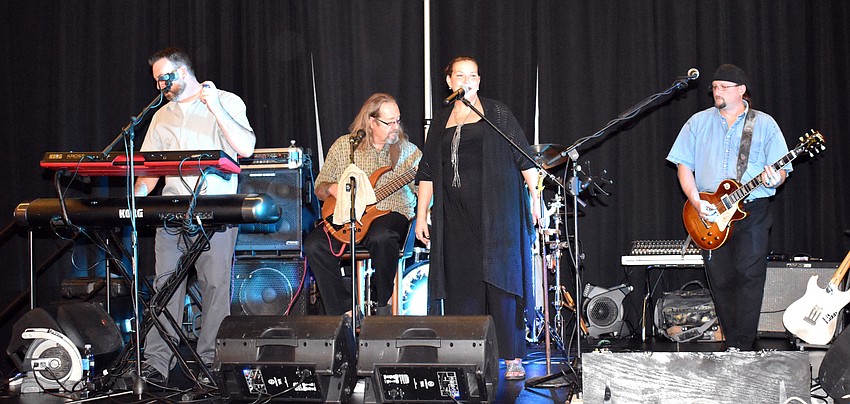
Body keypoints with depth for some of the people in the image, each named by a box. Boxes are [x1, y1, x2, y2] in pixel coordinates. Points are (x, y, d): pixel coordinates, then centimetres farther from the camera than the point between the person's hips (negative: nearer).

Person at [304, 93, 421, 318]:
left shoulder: (408, 150, 9)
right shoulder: (343, 146, 9)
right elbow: (319, 188, 12)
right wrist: (333, 188, -10)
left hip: (391, 215, -2)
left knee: (381, 237, -38)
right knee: (314, 245, -25)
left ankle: (384, 303, -14)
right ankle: (346, 311, -16)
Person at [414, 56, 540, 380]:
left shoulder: (496, 113, 4)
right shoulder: (440, 122, 15)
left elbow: (524, 157, 1)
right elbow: (427, 173, 15)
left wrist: (535, 197, -8)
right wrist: (421, 215, 10)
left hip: (497, 212, -4)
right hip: (456, 217, 4)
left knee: (500, 281, -6)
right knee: (461, 285, 2)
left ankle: (513, 358, -2)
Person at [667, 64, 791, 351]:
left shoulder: (764, 124, 5)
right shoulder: (698, 123, 10)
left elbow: (781, 171, 2)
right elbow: (684, 165, 8)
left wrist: (773, 179, -22)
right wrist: (696, 202, -6)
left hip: (752, 211, -2)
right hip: (710, 214, 3)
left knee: (749, 275, -10)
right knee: (721, 281, 3)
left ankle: (741, 346, -9)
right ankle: (735, 343, 13)